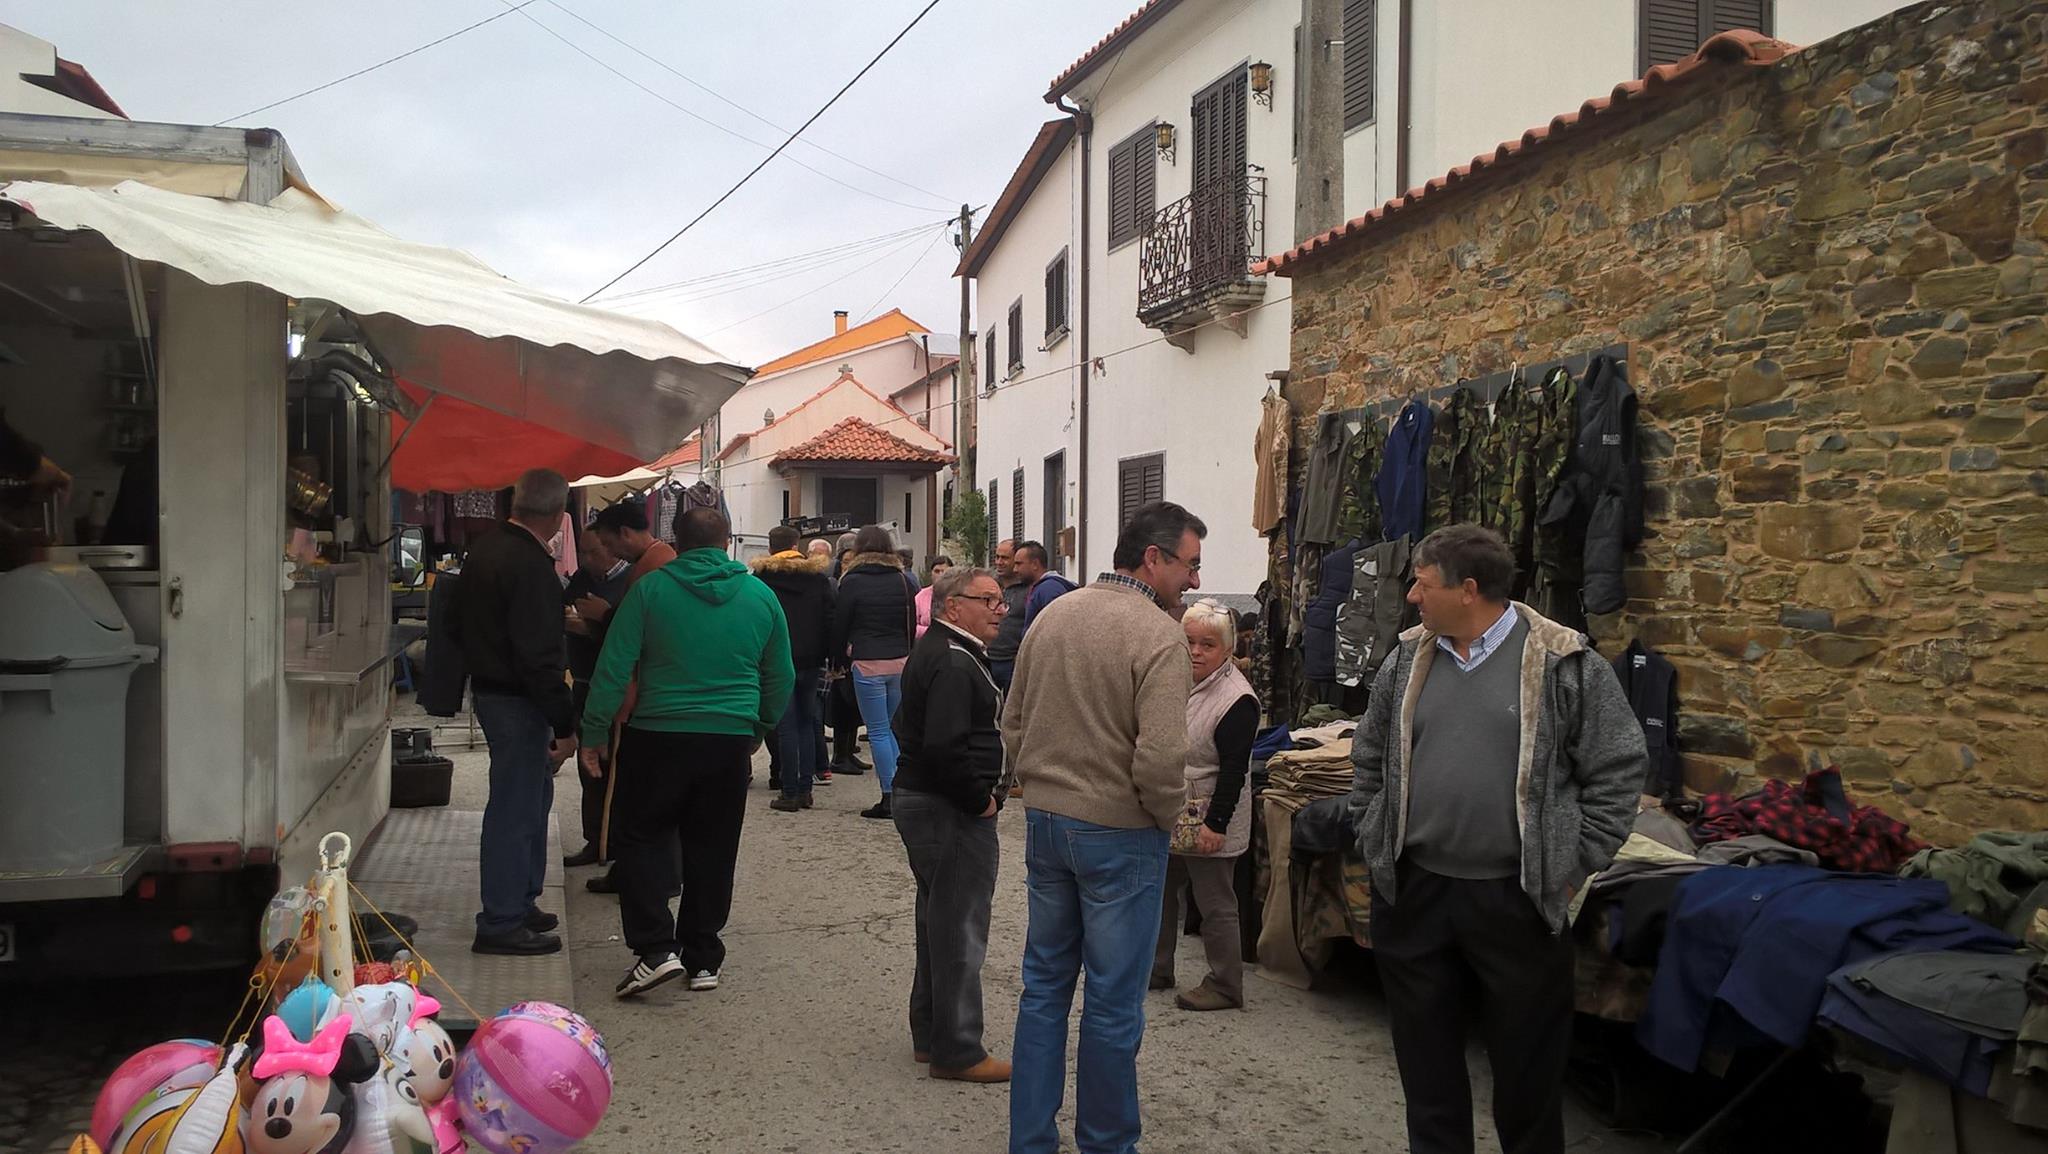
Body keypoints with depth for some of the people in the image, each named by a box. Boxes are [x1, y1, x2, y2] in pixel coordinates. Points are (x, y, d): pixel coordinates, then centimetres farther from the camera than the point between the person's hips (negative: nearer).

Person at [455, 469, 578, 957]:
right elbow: (539, 655, -25)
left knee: (532, 796, 20)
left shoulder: (483, 549, 9)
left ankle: (520, 902, 30)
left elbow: (463, 627, 19)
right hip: (518, 701, -10)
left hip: (487, 689, 10)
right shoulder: (531, 567, -22)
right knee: (515, 809, -2)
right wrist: (564, 725, -22)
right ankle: (501, 923, 5)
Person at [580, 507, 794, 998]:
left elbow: (613, 669, -6)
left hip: (657, 737, -2)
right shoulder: (760, 595, 4)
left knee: (643, 839, 11)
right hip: (730, 741, 2)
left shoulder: (650, 589, -4)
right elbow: (781, 677, 11)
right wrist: (759, 729, 24)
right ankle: (703, 959, 17)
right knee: (712, 849, 11)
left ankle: (656, 948, -1)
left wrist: (593, 734, 1)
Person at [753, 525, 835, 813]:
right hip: (810, 662, 3)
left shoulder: (762, 577, -4)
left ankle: (790, 793, -2)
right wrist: (825, 656, 9)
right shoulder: (817, 576, 6)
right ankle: (805, 789, 12)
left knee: (786, 727, -1)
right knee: (806, 723, 13)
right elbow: (829, 619, 5)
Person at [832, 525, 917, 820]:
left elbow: (839, 625, 0)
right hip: (900, 662, 4)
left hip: (867, 663, -4)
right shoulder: (902, 580, 7)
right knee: (894, 728, 13)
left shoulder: (852, 581, -5)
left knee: (878, 732, -1)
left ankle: (889, 798, -2)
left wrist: (839, 659, 12)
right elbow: (912, 623, 12)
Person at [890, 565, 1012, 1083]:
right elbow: (945, 747, -30)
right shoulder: (954, 663, -20)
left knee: (939, 920, 19)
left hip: (919, 798, 11)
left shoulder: (932, 651, 14)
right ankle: (957, 1051, 7)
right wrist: (980, 800, -17)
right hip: (950, 811, -11)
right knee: (960, 929, -2)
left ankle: (930, 1035, 30)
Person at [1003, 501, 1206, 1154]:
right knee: (1113, 1002, 7)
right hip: (1119, 832, -7)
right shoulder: (1159, 636, -18)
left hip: (1044, 822, 7)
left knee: (1045, 985, 17)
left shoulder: (1052, 615, 4)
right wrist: (1169, 817, -6)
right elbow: (1159, 757, -23)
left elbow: (1013, 722, 10)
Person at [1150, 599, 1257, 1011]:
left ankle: (1225, 986, 15)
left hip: (1207, 824, -8)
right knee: (1160, 893, 18)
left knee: (1215, 905, 3)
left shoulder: (1237, 700, -19)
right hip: (1169, 817, 8)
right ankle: (1157, 969, 33)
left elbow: (1233, 771, -20)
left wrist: (1216, 824, -22)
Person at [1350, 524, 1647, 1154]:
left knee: (1527, 1066, 9)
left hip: (1518, 901, -4)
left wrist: (1575, 866, -6)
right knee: (1425, 1061, 14)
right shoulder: (1406, 661, 7)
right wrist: (1372, 842, 10)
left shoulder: (1565, 665, -8)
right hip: (1412, 892, 4)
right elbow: (1370, 759, 17)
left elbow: (1619, 769, -4)